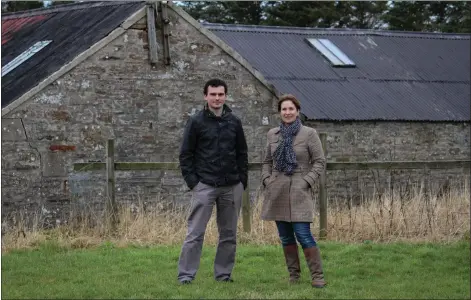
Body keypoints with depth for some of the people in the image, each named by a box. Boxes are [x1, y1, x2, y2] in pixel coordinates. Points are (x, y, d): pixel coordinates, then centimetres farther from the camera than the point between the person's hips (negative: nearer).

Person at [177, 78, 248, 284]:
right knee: (195, 233, -6)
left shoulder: (234, 122, 9)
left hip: (231, 187, 4)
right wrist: (192, 181, -7)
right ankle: (186, 275, -4)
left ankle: (223, 274, 16)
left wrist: (242, 181, 6)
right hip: (204, 186, -4)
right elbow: (185, 154, 0)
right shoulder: (196, 122, -1)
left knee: (229, 234, 7)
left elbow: (242, 153, 15)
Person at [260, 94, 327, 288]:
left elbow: (319, 161, -1)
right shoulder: (272, 134, 10)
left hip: (299, 192, -4)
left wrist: (307, 181, -10)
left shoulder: (309, 134, -2)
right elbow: (267, 161, 18)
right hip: (277, 192, 4)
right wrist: (266, 180, 3)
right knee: (285, 237, 7)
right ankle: (293, 275, 16)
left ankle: (317, 276, -7)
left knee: (303, 234, -12)